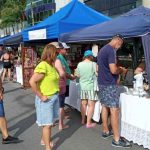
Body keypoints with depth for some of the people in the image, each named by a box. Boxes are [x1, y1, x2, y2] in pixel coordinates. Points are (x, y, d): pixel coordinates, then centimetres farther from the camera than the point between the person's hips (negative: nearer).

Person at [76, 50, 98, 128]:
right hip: (91, 87, -5)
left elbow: (78, 75, 7)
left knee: (83, 104, 16)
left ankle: (83, 120, 28)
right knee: (91, 105, 3)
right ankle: (88, 123, 6)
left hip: (82, 86, 5)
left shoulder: (79, 64, 0)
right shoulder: (93, 64, -12)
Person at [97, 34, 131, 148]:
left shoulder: (102, 50, 14)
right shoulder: (111, 50, -17)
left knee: (105, 107, 16)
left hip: (102, 83, 10)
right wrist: (120, 70, -4)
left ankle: (105, 131, 27)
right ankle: (116, 139, -1)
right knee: (114, 110, -6)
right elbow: (113, 70, -24)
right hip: (110, 84, -10)